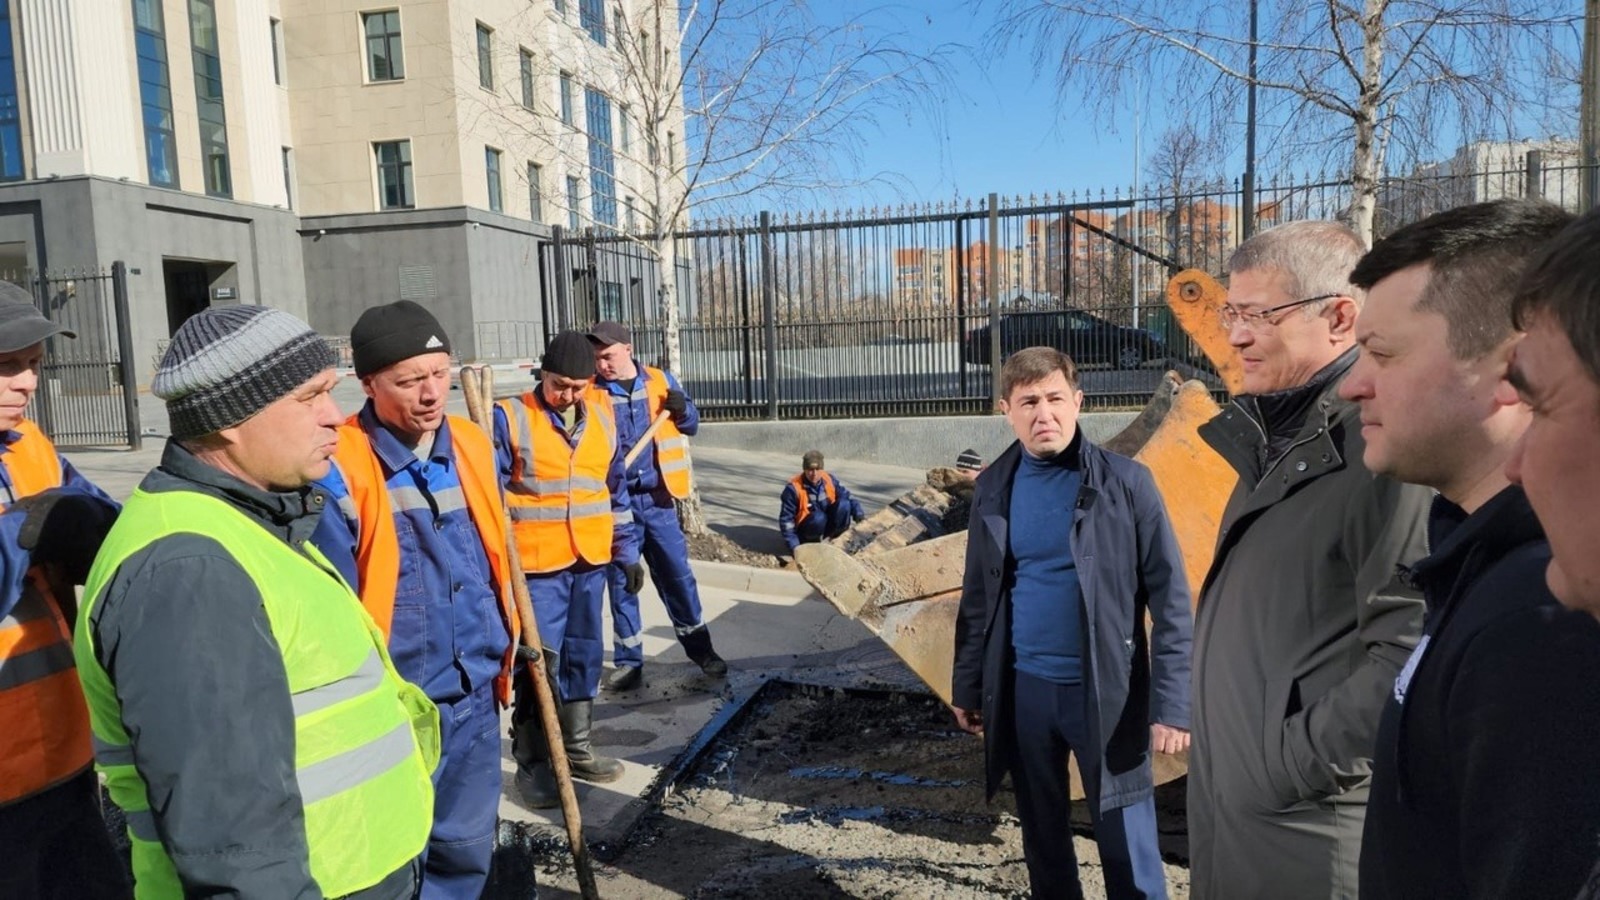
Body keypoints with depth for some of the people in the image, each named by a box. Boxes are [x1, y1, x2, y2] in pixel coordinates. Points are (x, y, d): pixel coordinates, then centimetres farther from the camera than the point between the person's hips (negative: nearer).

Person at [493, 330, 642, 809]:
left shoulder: (602, 416, 7)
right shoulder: (510, 418, -9)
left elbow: (616, 488, 15)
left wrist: (628, 551, 15)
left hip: (591, 562, 5)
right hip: (536, 566, -5)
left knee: (584, 658, 14)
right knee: (538, 664, -1)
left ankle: (576, 748, 29)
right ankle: (532, 762, 13)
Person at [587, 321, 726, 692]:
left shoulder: (661, 381, 3)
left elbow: (691, 426, 13)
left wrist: (682, 409, -9)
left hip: (658, 499, 1)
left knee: (678, 575, 9)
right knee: (621, 582, 7)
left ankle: (700, 648, 25)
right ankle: (628, 661, 21)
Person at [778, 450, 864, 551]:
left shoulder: (829, 480, -6)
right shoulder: (794, 488, -19)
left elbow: (847, 496, -3)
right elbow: (786, 519, -16)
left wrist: (859, 515, -21)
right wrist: (794, 546, -21)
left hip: (828, 526, 5)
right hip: (804, 531, -4)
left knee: (844, 504, -21)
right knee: (819, 518, -37)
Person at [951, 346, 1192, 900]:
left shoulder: (1125, 483, -9)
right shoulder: (994, 489, 2)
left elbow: (1170, 600, -8)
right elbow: (978, 597, 10)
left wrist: (1171, 703, -12)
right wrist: (967, 686, 11)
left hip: (1106, 691, -3)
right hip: (1023, 689, 4)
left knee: (1129, 851, 7)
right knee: (1043, 838, 18)